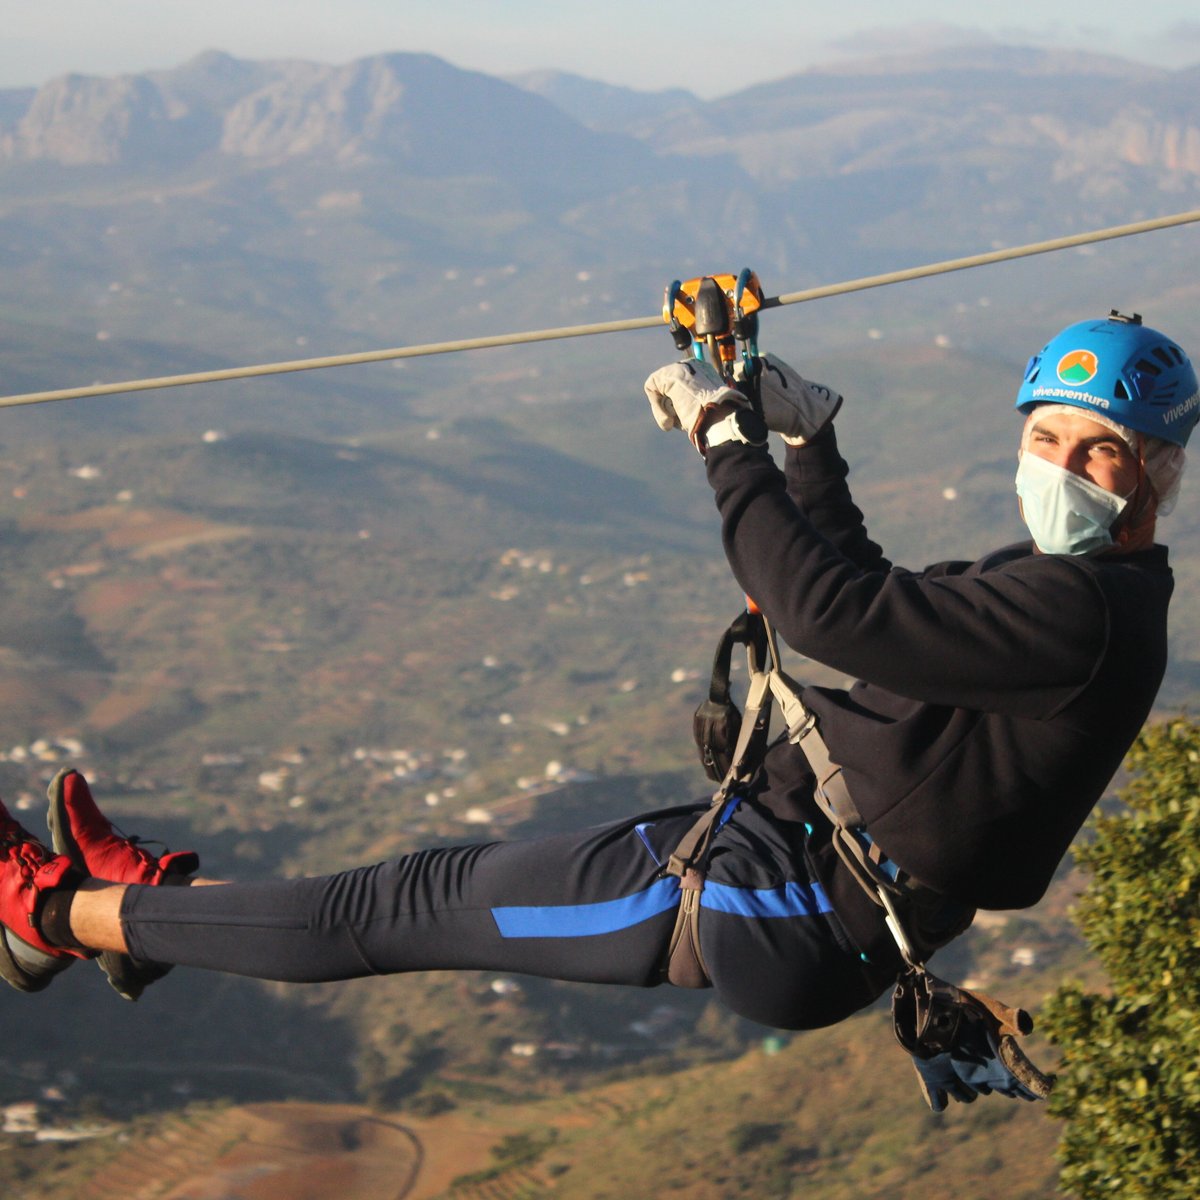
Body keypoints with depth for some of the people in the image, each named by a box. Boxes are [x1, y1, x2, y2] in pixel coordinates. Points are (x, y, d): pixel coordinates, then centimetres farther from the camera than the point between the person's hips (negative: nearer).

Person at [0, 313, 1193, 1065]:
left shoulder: (1082, 612, -24)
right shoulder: (1053, 580, 9)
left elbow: (830, 611, -33)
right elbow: (871, 603, 26)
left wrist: (725, 439, -22)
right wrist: (806, 440, 16)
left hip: (777, 917, -9)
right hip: (776, 835, 9)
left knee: (408, 908, 2)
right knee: (460, 876, 19)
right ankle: (155, 894, 35)